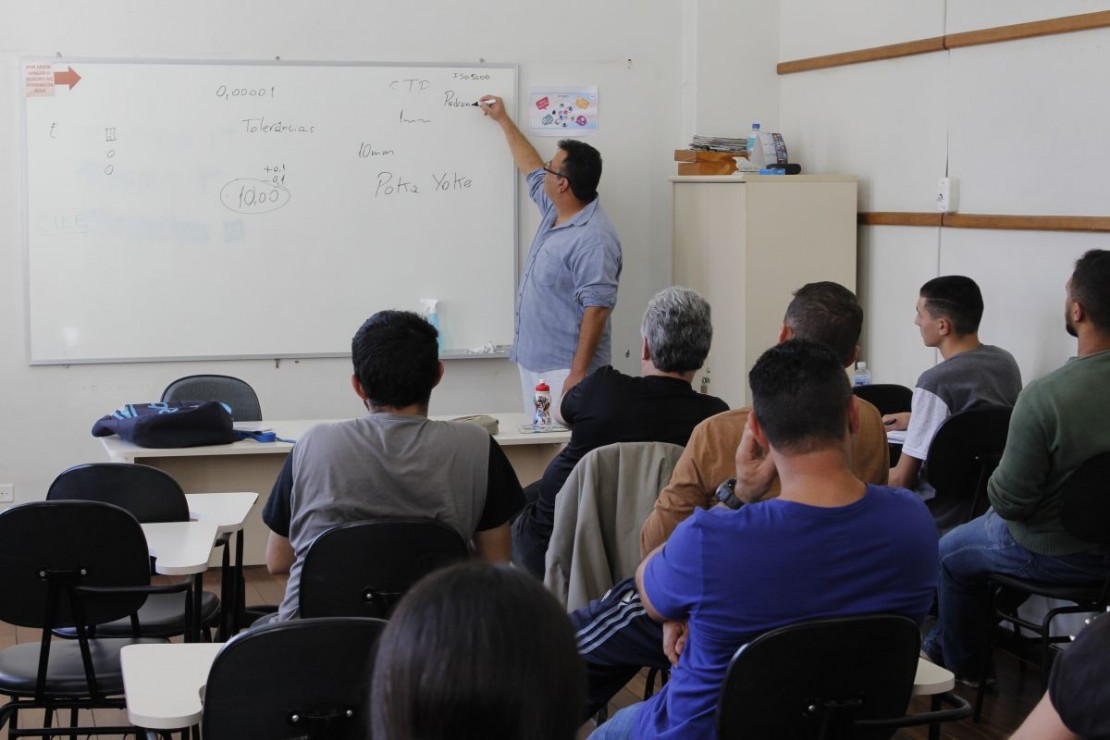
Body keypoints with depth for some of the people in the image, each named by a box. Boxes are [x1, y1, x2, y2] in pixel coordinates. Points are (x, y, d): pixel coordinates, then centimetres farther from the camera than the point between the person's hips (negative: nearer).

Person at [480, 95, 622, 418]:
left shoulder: (592, 240, -21)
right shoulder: (554, 212, 9)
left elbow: (597, 309, -24)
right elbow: (531, 170, 28)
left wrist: (578, 373, -26)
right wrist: (503, 119, 36)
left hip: (565, 371, -10)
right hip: (533, 362, 10)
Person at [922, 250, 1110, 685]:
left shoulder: (1046, 396, -32)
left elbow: (1008, 502, -24)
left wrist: (996, 488, -1)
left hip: (1052, 552, -6)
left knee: (949, 553, 22)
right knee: (983, 531, 31)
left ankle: (964, 665, 39)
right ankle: (943, 643, 41)